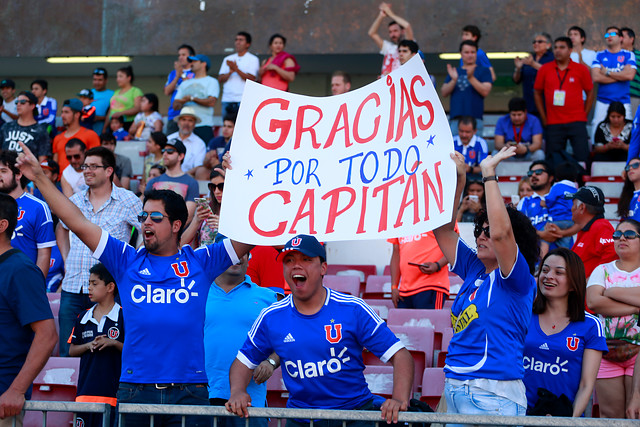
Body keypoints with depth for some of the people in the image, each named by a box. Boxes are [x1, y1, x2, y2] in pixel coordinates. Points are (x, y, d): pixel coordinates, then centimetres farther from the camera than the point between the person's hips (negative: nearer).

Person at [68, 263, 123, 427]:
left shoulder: (124, 317, -2)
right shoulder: (83, 318, 14)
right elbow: (72, 350, 16)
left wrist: (114, 343, -16)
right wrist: (89, 345, -2)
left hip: (112, 393, -5)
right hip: (85, 393, 5)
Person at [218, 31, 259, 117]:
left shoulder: (253, 59, 5)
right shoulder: (227, 59, 18)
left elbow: (251, 79, -7)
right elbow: (220, 79, 10)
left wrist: (236, 69, -14)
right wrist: (230, 72, -9)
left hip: (243, 100, -4)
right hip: (227, 100, 4)